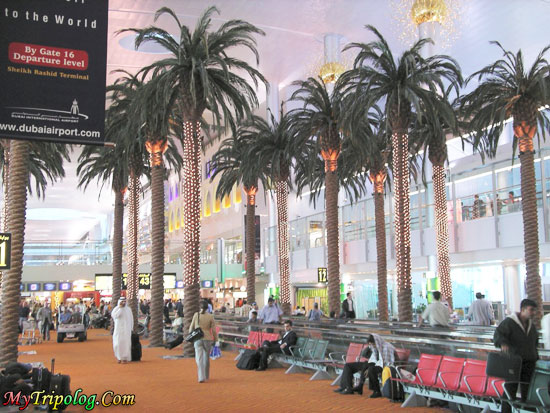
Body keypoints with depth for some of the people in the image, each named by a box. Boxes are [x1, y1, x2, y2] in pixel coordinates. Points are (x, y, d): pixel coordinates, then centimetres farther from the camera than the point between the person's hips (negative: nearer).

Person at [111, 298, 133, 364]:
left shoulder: (128, 310, 5)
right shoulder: (116, 309, -2)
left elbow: (131, 320, 11)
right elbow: (114, 316, -22)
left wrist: (131, 329, 7)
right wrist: (120, 308, -20)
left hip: (126, 330, 1)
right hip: (118, 329, -1)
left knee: (126, 343, -7)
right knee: (118, 344, -2)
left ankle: (125, 358, 2)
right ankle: (119, 357, 20)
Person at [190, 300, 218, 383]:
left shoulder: (196, 315, -4)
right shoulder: (210, 316, -5)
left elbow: (192, 327, 2)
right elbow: (214, 330, -4)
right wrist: (215, 339, 8)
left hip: (198, 339, -1)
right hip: (207, 339, 1)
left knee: (199, 359, -2)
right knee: (206, 358, 19)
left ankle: (201, 377, -16)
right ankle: (206, 376, 31)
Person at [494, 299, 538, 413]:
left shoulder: (532, 326, 14)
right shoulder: (509, 322, -8)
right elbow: (498, 335, -21)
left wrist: (535, 358, 20)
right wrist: (503, 343, -42)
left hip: (529, 364, 6)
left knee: (527, 391, 6)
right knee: (510, 390, -6)